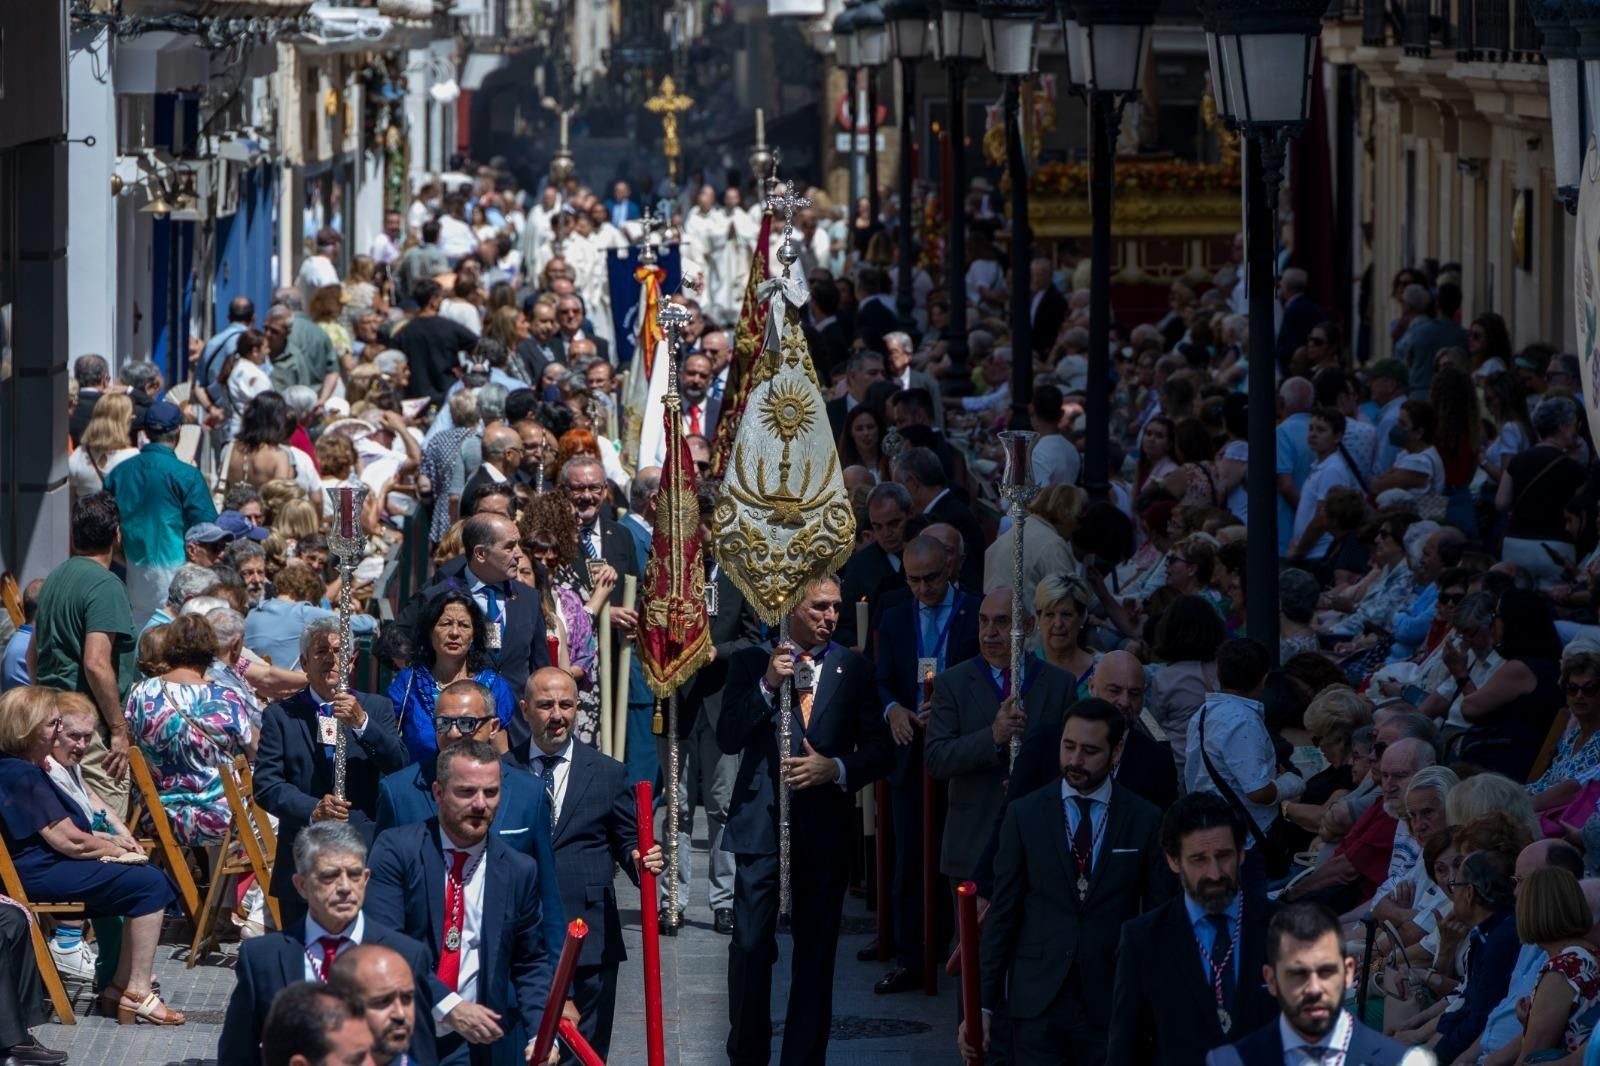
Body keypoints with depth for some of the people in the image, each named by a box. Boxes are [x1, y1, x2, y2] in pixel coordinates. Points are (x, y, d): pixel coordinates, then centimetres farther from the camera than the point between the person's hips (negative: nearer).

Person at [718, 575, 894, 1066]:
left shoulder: (853, 669, 6)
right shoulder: (752, 662, 3)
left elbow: (881, 751, 6)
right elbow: (728, 739, -5)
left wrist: (836, 768, -12)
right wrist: (767, 685, -16)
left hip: (824, 827, 2)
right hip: (760, 823, -2)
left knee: (816, 951, 6)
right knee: (751, 946, -4)